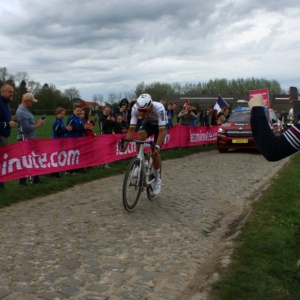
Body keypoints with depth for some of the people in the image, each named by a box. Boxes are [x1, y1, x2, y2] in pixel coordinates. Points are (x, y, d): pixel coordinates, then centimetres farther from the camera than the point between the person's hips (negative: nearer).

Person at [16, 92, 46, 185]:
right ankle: (22, 181, 8)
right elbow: (26, 128, -23)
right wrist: (38, 125, -13)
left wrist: (37, 122, 2)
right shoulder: (21, 112, -20)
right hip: (25, 140, -10)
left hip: (31, 139, 10)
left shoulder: (26, 110, 11)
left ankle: (36, 178, 23)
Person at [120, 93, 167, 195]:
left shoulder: (159, 108, -41)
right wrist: (125, 144, -39)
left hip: (160, 125, -2)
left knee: (155, 153, -12)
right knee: (139, 137, -31)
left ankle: (158, 179, 11)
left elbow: (162, 131, -41)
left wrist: (157, 147, -52)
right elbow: (131, 129, -26)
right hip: (148, 123, 3)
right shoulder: (135, 108, -31)